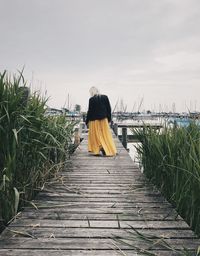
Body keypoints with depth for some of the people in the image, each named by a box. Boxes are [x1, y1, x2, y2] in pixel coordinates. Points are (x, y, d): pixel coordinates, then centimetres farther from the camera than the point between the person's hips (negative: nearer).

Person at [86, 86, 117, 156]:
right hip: (104, 119, 3)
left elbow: (90, 111, -8)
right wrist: (109, 118, 13)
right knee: (106, 135, 10)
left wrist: (87, 121, 2)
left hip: (95, 120, -3)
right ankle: (109, 150, 10)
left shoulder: (91, 99, -10)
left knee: (96, 135, 9)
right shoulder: (105, 97, 1)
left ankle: (97, 150, -1)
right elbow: (109, 108, 4)